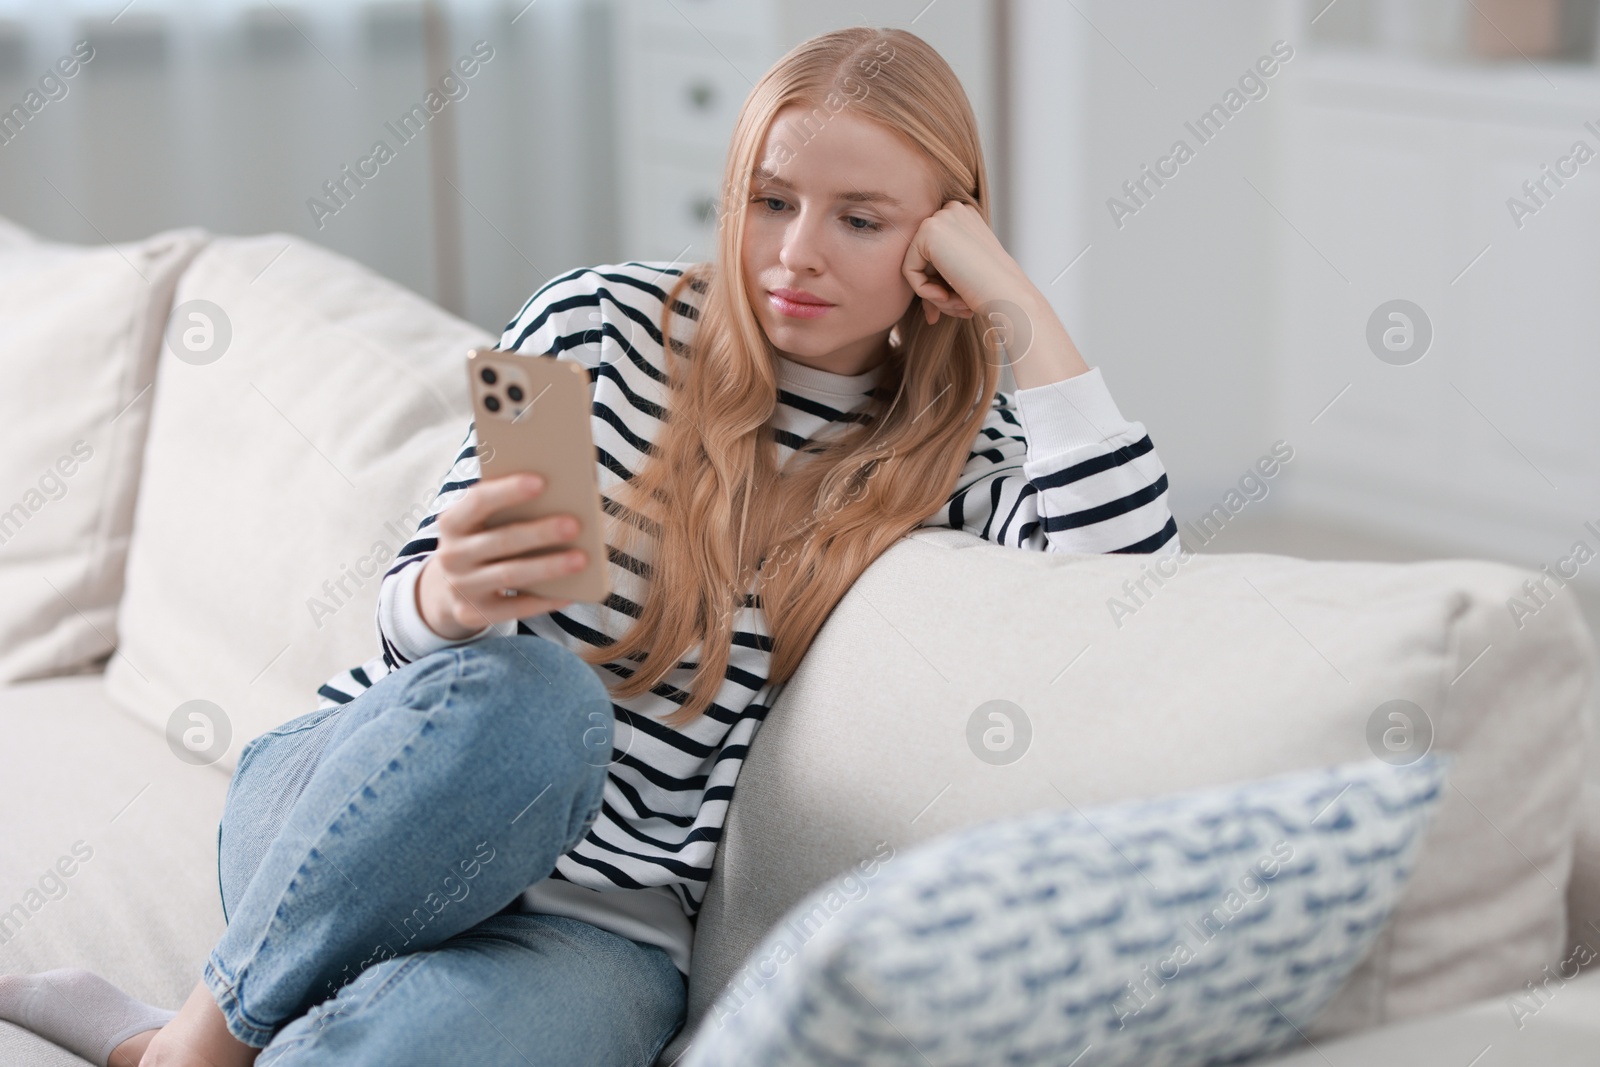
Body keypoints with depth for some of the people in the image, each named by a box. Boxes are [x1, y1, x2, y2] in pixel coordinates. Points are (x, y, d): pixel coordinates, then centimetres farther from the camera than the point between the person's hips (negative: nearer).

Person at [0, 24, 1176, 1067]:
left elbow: (1127, 558, -13)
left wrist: (1017, 303, -8)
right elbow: (410, 611, 1)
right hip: (350, 803, 1)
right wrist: (452, 598, -24)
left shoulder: (950, 444, 8)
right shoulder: (600, 321, 4)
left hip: (603, 922, 0)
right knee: (521, 689, -38)